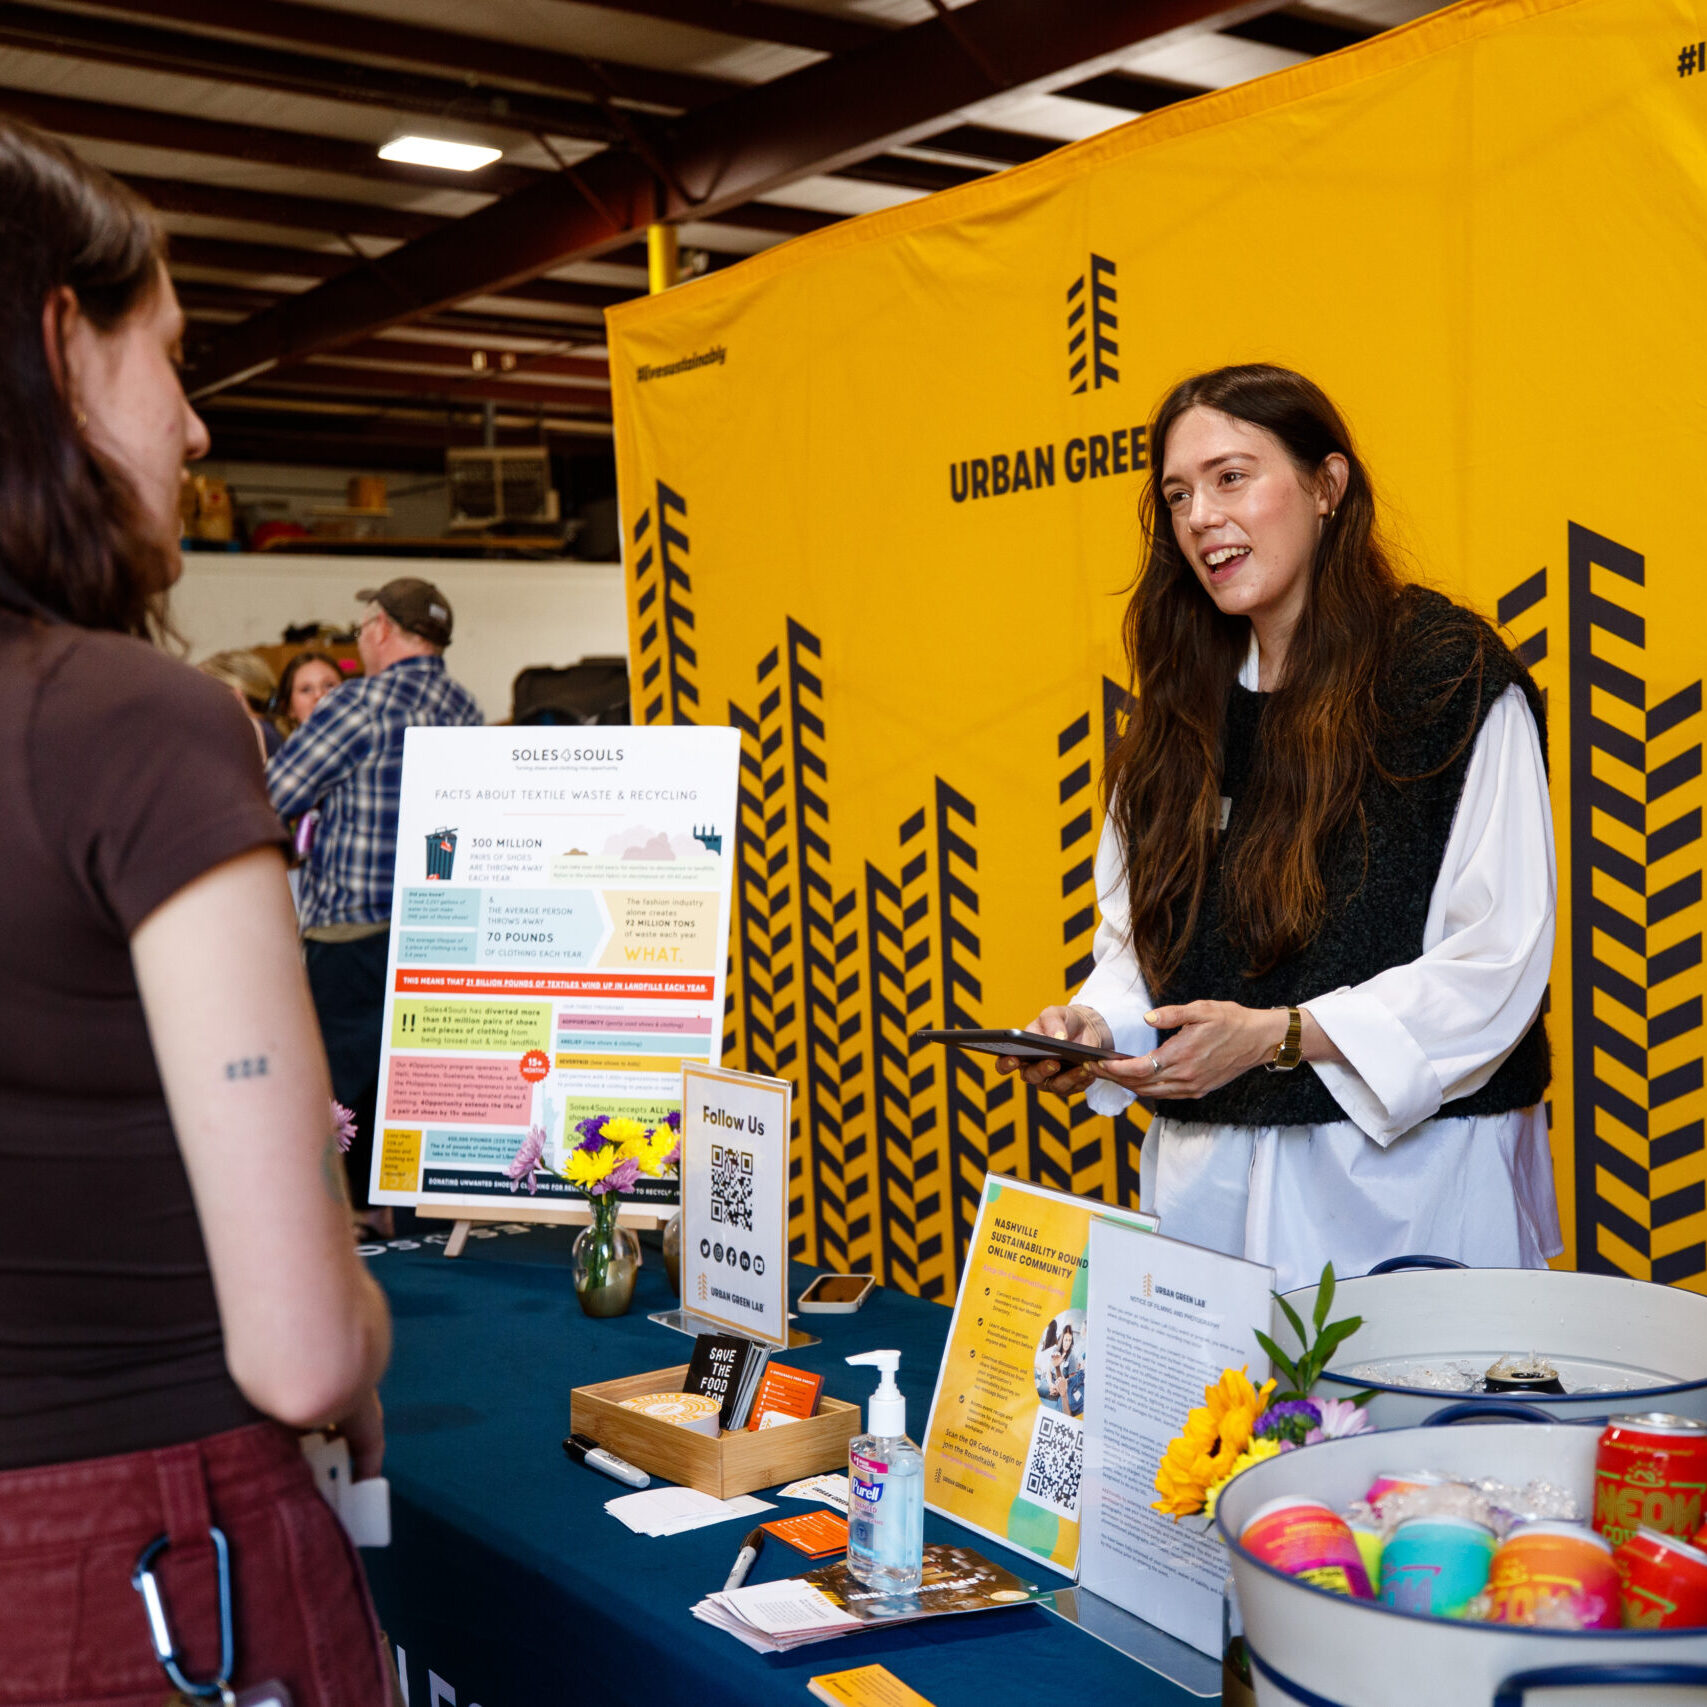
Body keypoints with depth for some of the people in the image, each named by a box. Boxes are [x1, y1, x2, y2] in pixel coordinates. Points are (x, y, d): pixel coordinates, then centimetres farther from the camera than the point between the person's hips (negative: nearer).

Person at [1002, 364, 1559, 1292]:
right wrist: (1093, 1026, -7)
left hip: (1406, 1172, -4)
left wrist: (1277, 1034, -20)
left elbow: (1497, 965, -12)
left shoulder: (1452, 678, -6)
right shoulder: (1186, 707, 11)